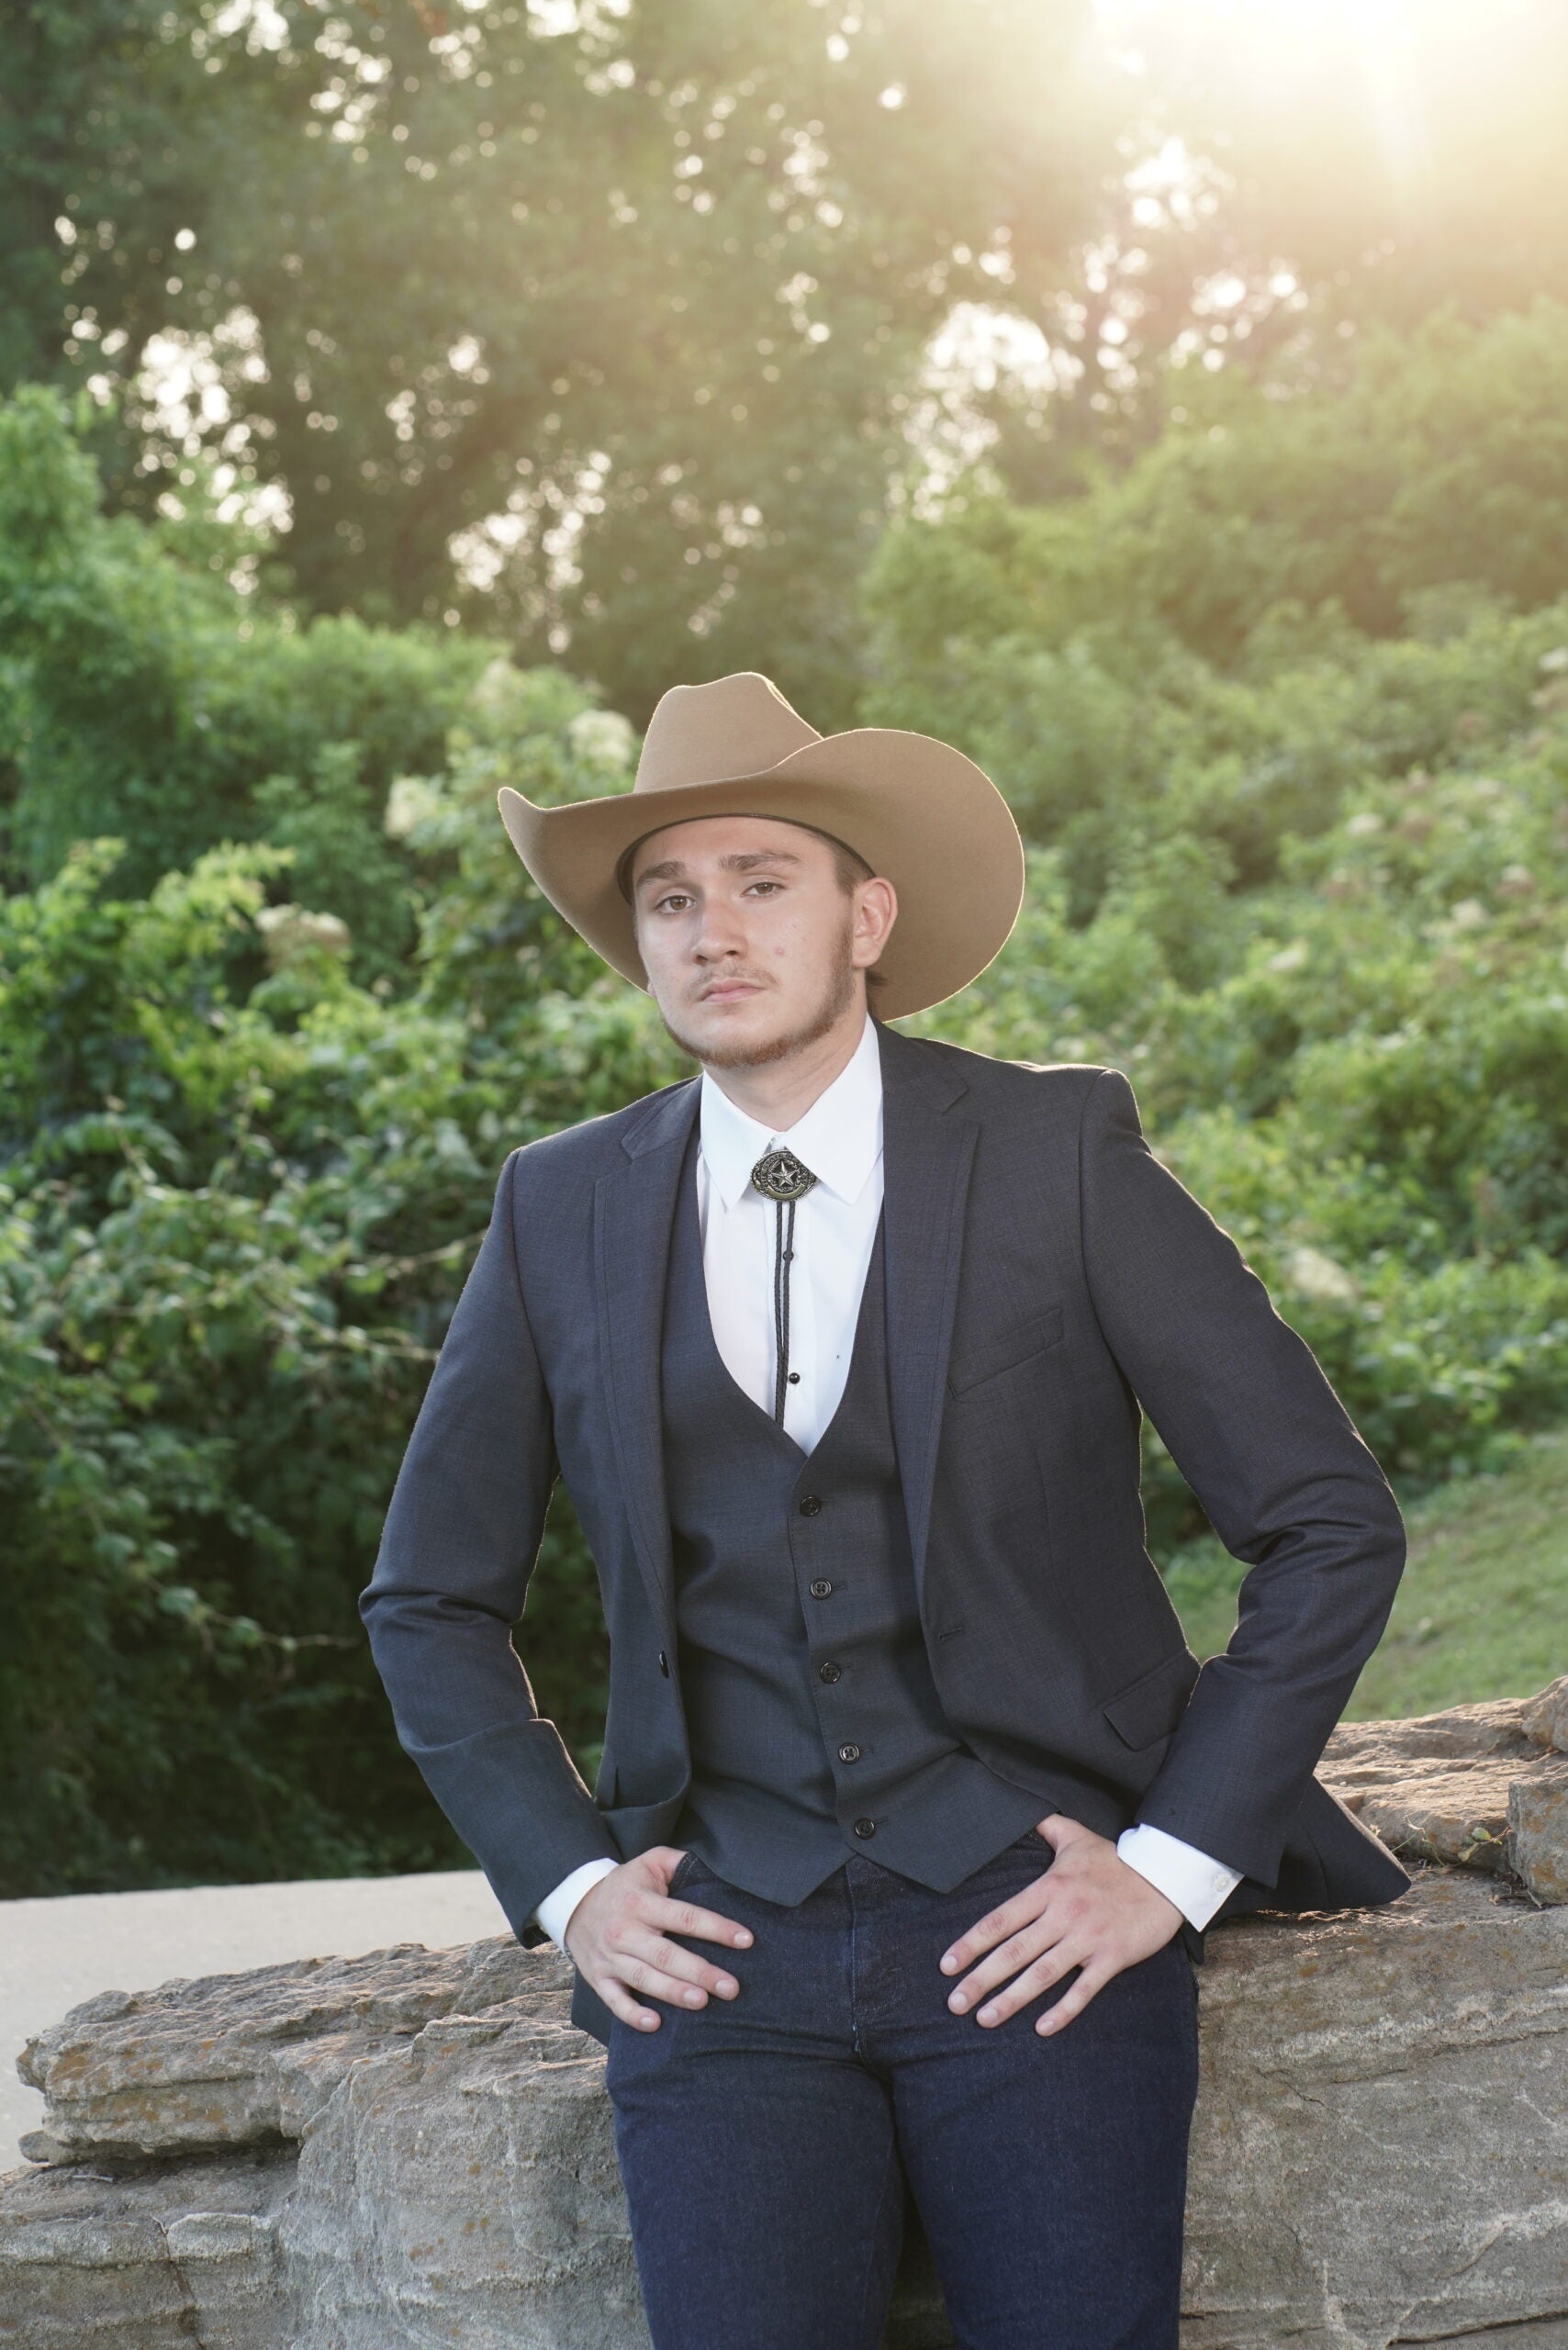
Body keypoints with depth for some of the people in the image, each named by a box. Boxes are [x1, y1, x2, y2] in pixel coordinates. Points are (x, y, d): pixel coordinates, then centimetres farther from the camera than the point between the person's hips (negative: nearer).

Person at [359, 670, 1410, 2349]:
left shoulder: (1058, 1151, 0)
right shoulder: (563, 1208, 7)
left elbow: (1331, 1529, 1)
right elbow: (430, 1602, 17)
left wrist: (1172, 1867, -5)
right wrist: (568, 1881, 4)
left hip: (1031, 1921, -1)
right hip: (722, 1945, 2)